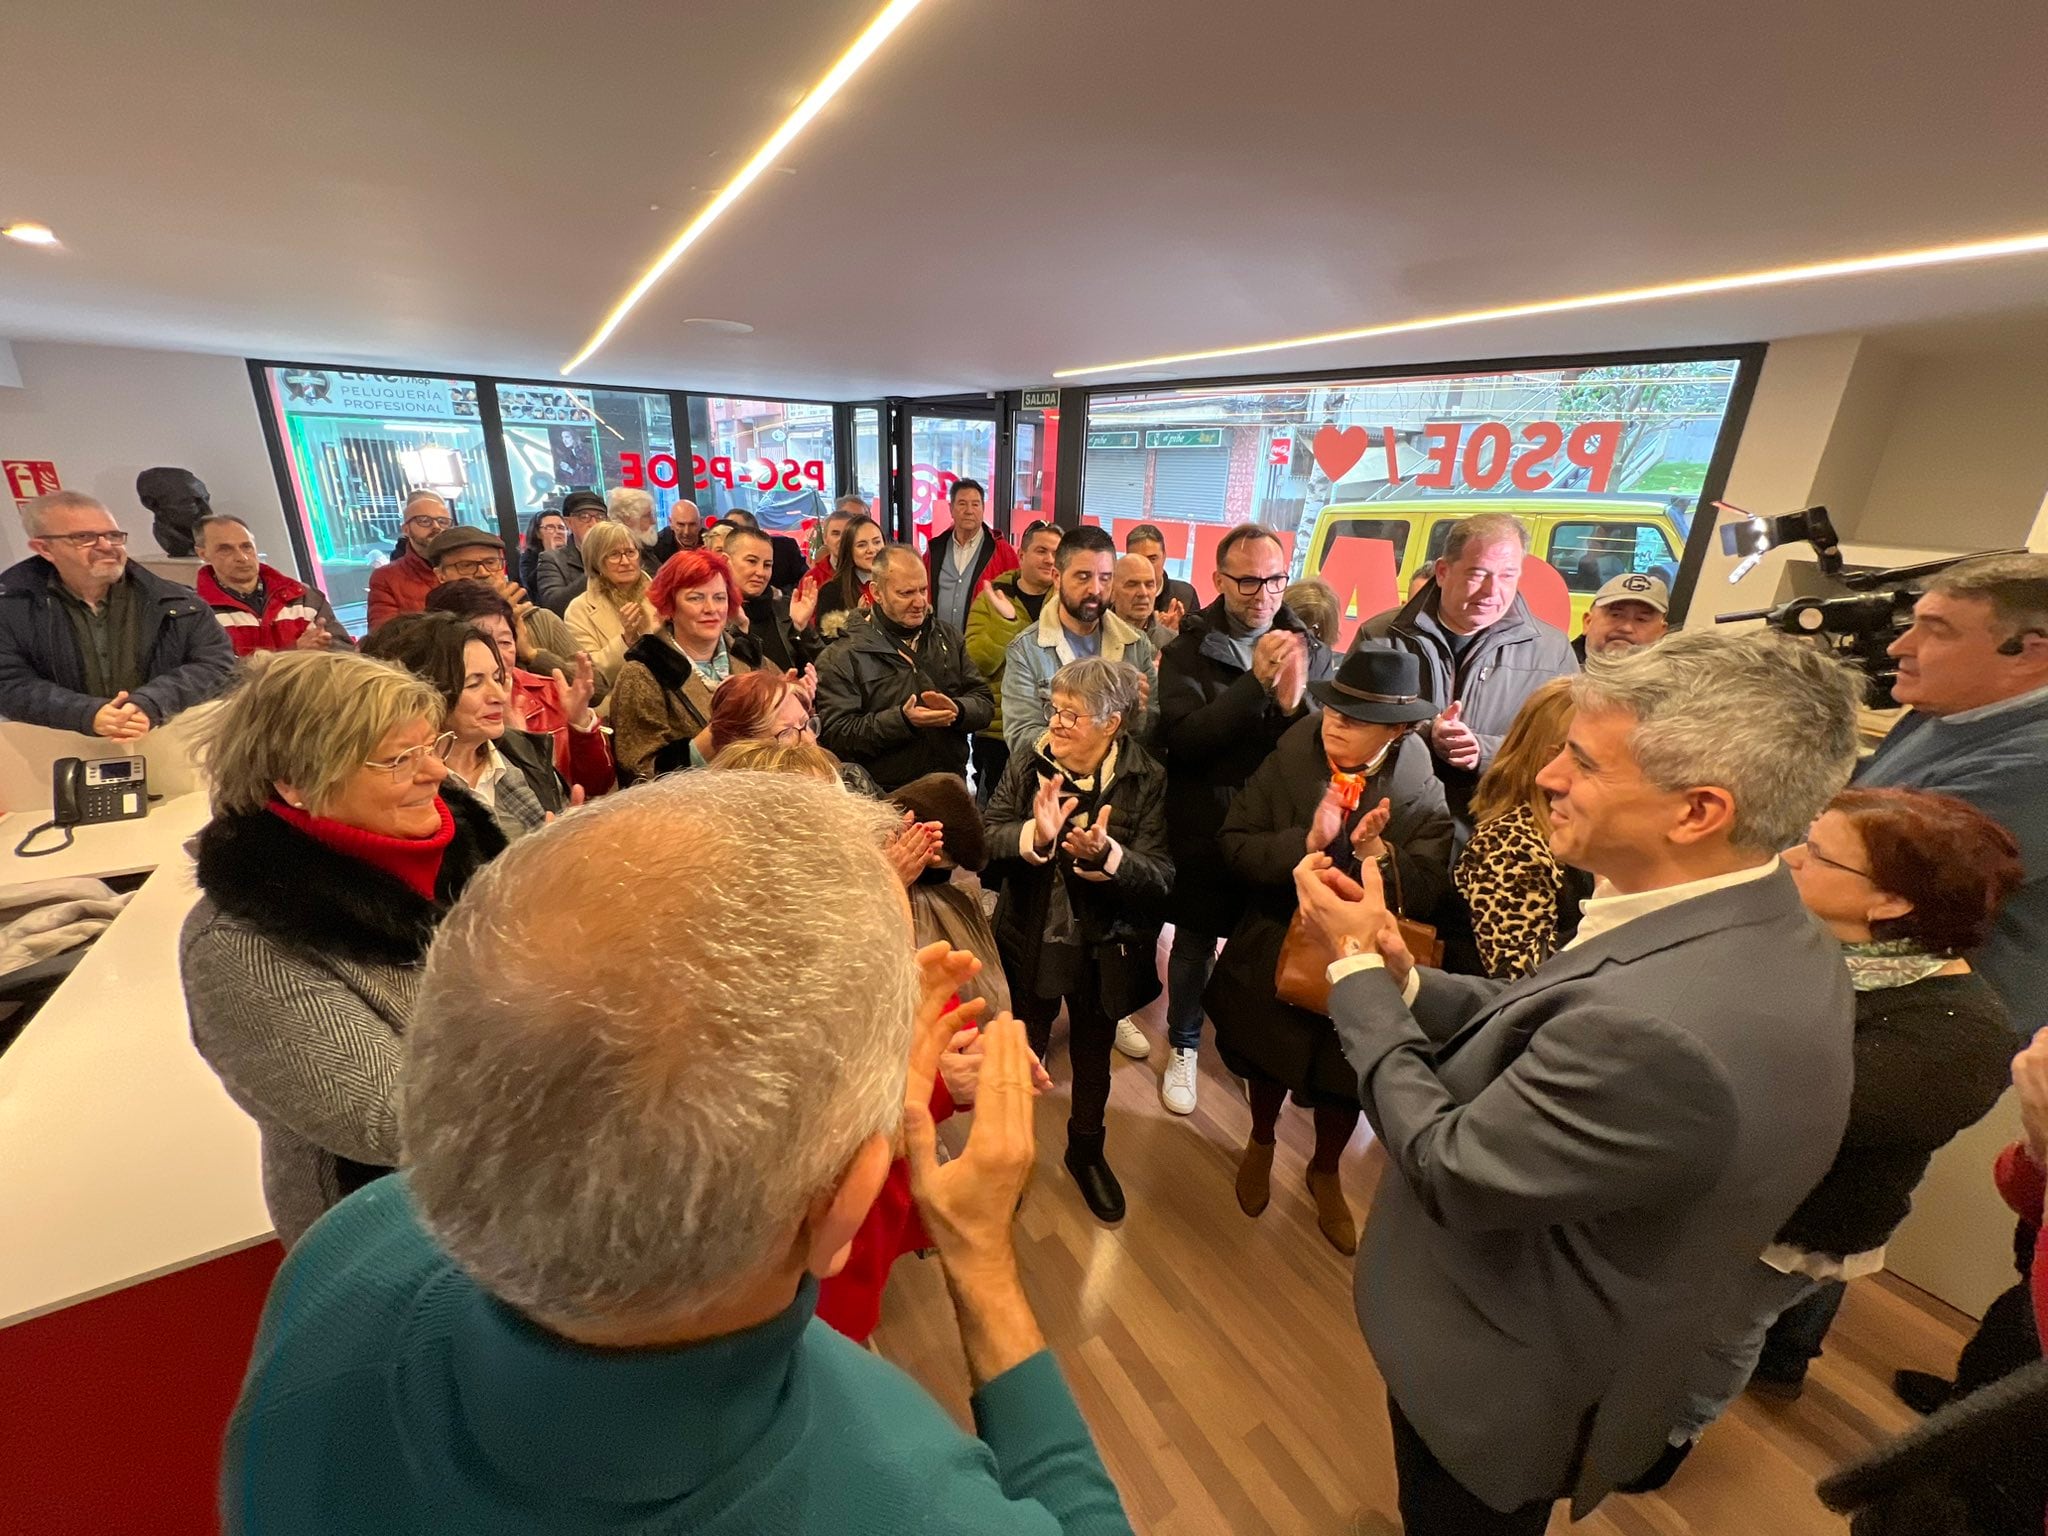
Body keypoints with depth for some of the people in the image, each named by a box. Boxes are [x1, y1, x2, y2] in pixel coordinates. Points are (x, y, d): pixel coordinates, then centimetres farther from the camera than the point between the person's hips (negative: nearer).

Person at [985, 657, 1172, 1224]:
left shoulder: (1148, 779, -16)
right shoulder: (1029, 760, -10)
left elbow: (1160, 878, -21)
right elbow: (988, 837, -14)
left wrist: (1105, 853, -38)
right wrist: (1035, 833, -33)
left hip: (1103, 950, 0)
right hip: (1030, 938, 1)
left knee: (1093, 1054, 23)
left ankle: (1086, 1150, 52)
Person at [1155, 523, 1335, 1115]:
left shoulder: (1313, 651, 2)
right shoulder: (1188, 651, -4)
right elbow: (1183, 738, -18)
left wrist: (1296, 704, -24)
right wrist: (1256, 680, -25)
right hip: (1204, 829, -1)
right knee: (1194, 943, 13)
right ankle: (1183, 1047, 36)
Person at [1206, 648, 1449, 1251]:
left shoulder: (1423, 789, -17)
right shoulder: (1285, 764, -15)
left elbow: (1427, 895, -19)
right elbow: (1233, 847, -19)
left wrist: (1376, 852, -37)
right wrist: (1307, 841, -33)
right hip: (1275, 953, 1)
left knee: (1344, 1083, 22)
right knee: (1267, 1063, 24)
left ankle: (1325, 1173, 54)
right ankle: (1261, 1142, 57)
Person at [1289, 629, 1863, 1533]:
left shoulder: (1657, 1028, -42)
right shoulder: (1766, 933, -11)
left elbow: (1447, 1169, -29)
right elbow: (1543, 1039, -4)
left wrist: (1357, 969, -22)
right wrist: (1399, 977, -14)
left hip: (1504, 1382, -7)